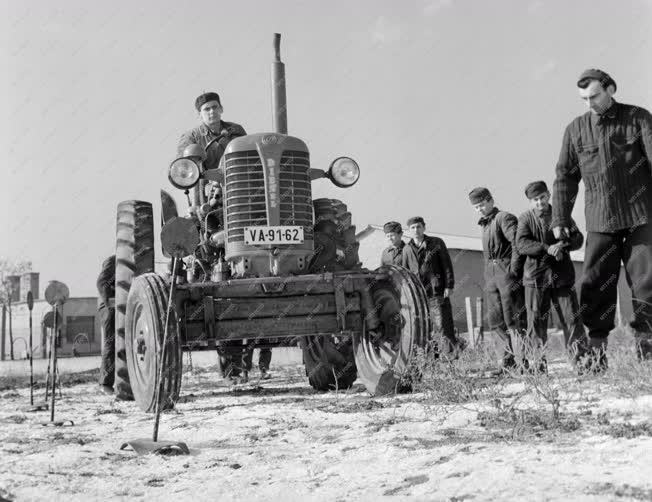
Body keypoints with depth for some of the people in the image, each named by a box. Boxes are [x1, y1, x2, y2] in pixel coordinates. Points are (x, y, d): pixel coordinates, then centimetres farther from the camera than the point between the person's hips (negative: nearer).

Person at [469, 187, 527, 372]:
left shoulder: (505, 218, -4)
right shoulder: (485, 225, 22)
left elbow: (517, 242, -16)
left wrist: (513, 270, -20)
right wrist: (488, 279, 16)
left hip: (508, 273, -8)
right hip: (491, 277, 8)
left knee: (514, 320, -9)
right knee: (497, 322, 5)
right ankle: (510, 360, 12)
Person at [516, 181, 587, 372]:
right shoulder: (525, 218, 5)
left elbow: (578, 237, 3)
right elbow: (521, 244, -10)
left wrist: (563, 245, -19)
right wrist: (548, 248, -22)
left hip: (562, 275, 1)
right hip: (536, 275, -1)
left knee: (571, 318, -2)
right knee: (536, 321, -2)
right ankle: (540, 361, 4)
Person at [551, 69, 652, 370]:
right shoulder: (575, 129, 9)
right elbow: (565, 177, 12)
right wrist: (560, 220, 7)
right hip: (600, 220, 1)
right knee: (596, 284, -4)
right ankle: (597, 346, 1)